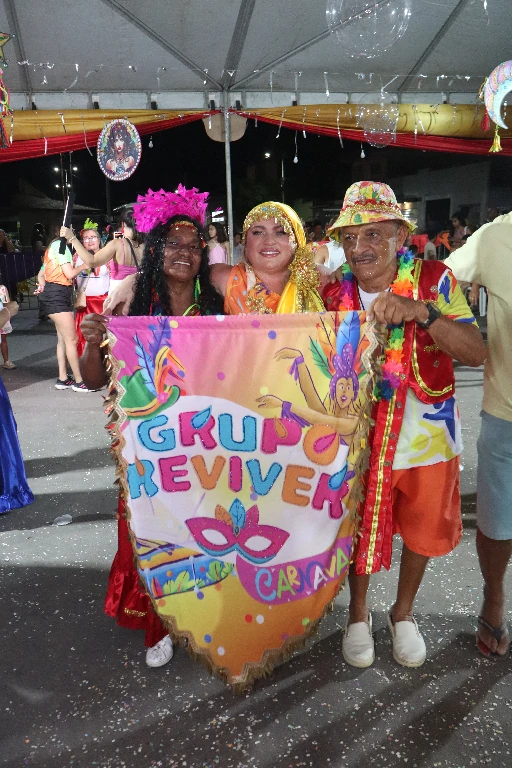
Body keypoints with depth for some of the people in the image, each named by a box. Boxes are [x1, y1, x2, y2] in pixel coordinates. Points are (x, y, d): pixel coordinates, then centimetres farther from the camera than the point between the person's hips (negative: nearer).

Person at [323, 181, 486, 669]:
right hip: (359, 440, 1)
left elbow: (476, 353, -21)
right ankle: (358, 614, 43)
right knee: (358, 532, 15)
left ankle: (404, 613, 47)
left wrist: (421, 311, -35)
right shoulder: (334, 294, -6)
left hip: (426, 440, 0)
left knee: (422, 532, 18)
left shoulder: (435, 281, -12)